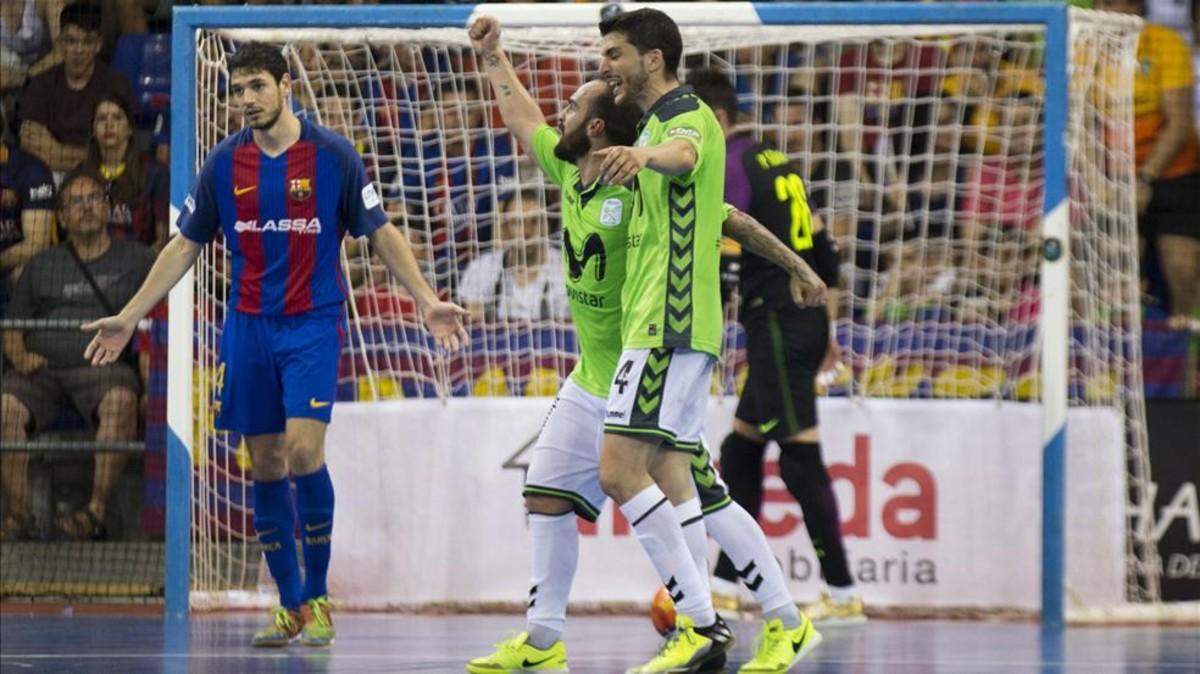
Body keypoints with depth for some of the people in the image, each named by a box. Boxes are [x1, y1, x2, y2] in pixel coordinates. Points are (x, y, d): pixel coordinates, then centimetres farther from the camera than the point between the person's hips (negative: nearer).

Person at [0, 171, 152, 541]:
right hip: (43, 369, 2)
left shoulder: (136, 259, 16)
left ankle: (96, 512, -38)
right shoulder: (41, 266, 23)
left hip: (103, 366, -2)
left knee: (120, 400, -38)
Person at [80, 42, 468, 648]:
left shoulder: (333, 155, -5)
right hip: (248, 328, 3)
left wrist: (427, 301, -4)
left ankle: (317, 597, -4)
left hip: (313, 324, -3)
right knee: (265, 466, 4)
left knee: (304, 450, -17)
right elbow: (185, 247, 11)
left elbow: (380, 234, 4)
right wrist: (128, 318, 8)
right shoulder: (224, 164, 3)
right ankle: (290, 606, 13)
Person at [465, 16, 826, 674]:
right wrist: (492, 55, 26)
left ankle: (786, 619, -1)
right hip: (590, 385, 9)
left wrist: (793, 265, -18)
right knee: (546, 495, 10)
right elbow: (523, 119, 22)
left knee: (705, 503, -8)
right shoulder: (567, 169, 3)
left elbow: (727, 218, -17)